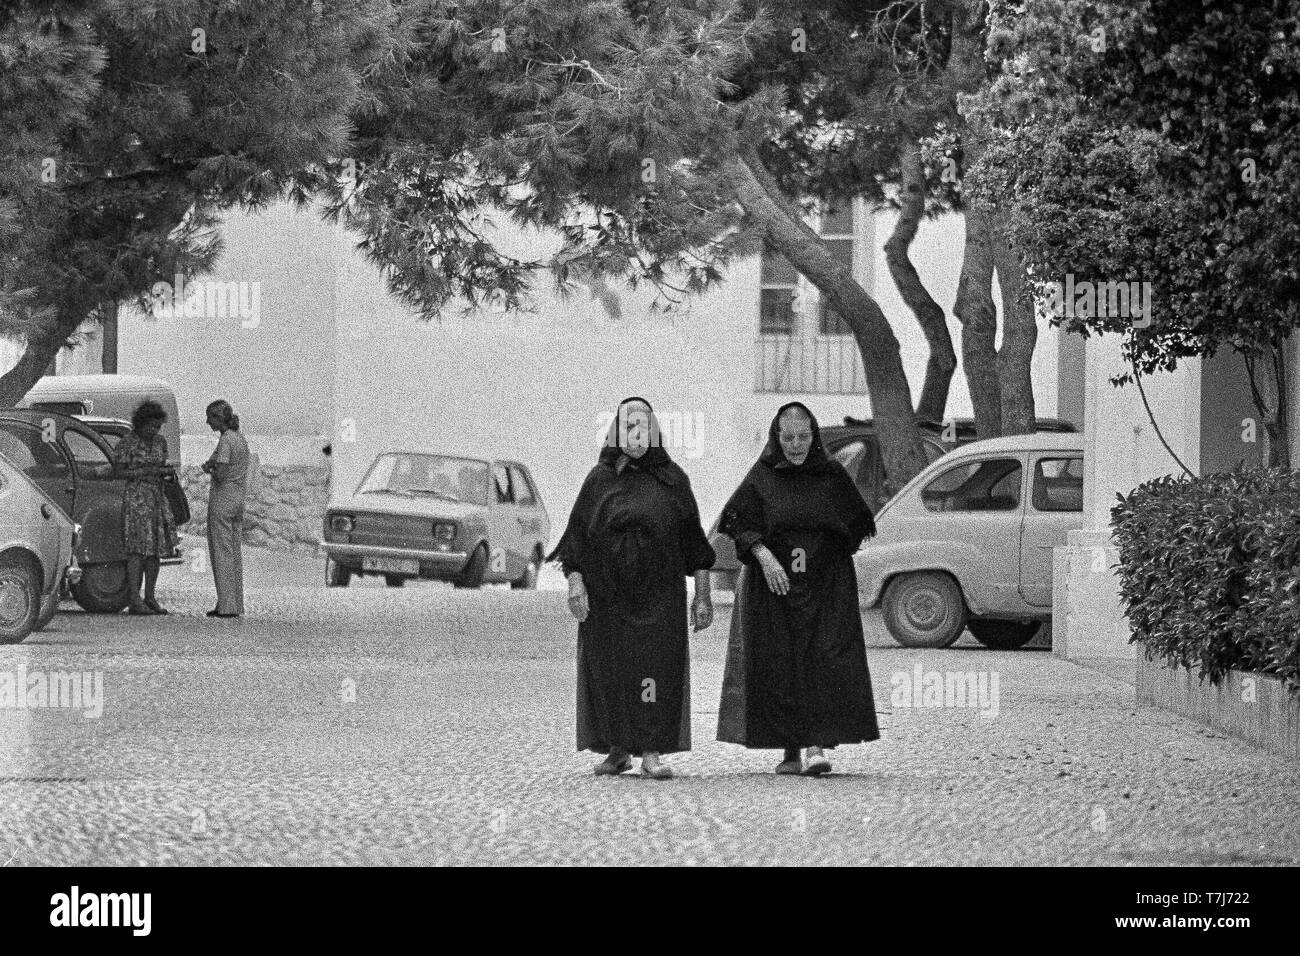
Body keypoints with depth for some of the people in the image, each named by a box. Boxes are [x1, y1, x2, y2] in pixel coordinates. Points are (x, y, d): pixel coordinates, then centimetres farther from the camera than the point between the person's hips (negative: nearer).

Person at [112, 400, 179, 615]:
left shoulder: (160, 442, 11)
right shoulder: (128, 442, -8)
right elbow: (119, 471, -8)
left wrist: (167, 471, -4)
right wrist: (147, 471, -16)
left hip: (157, 498, 7)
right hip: (136, 498, -7)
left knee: (156, 549, 5)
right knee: (137, 549, -11)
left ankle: (150, 598, 11)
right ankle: (134, 600, -12)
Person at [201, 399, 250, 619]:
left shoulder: (226, 441, -15)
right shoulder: (241, 440, 12)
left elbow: (220, 475, -20)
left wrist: (209, 469, 1)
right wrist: (211, 466, 4)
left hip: (222, 497, -9)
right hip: (239, 497, 9)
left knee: (222, 553, -4)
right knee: (235, 552, 11)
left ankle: (226, 605, -5)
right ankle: (236, 604, 13)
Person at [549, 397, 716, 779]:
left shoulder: (672, 480, 5)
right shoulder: (599, 480, 5)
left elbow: (694, 542, 7)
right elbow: (577, 534, 3)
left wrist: (702, 594, 3)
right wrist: (575, 583, -10)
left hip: (659, 597, -1)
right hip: (606, 597, 1)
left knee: (657, 667, -11)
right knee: (609, 672, 3)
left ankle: (652, 753, -12)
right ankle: (617, 751, 14)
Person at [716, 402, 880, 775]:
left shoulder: (832, 475, 4)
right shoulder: (762, 477, 2)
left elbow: (856, 526, 12)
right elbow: (739, 523, -3)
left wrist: (825, 558, 3)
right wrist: (763, 555, -18)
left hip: (826, 587, 0)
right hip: (772, 587, 0)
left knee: (824, 660, -13)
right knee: (779, 667, 0)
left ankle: (816, 745, -17)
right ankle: (790, 752, 8)